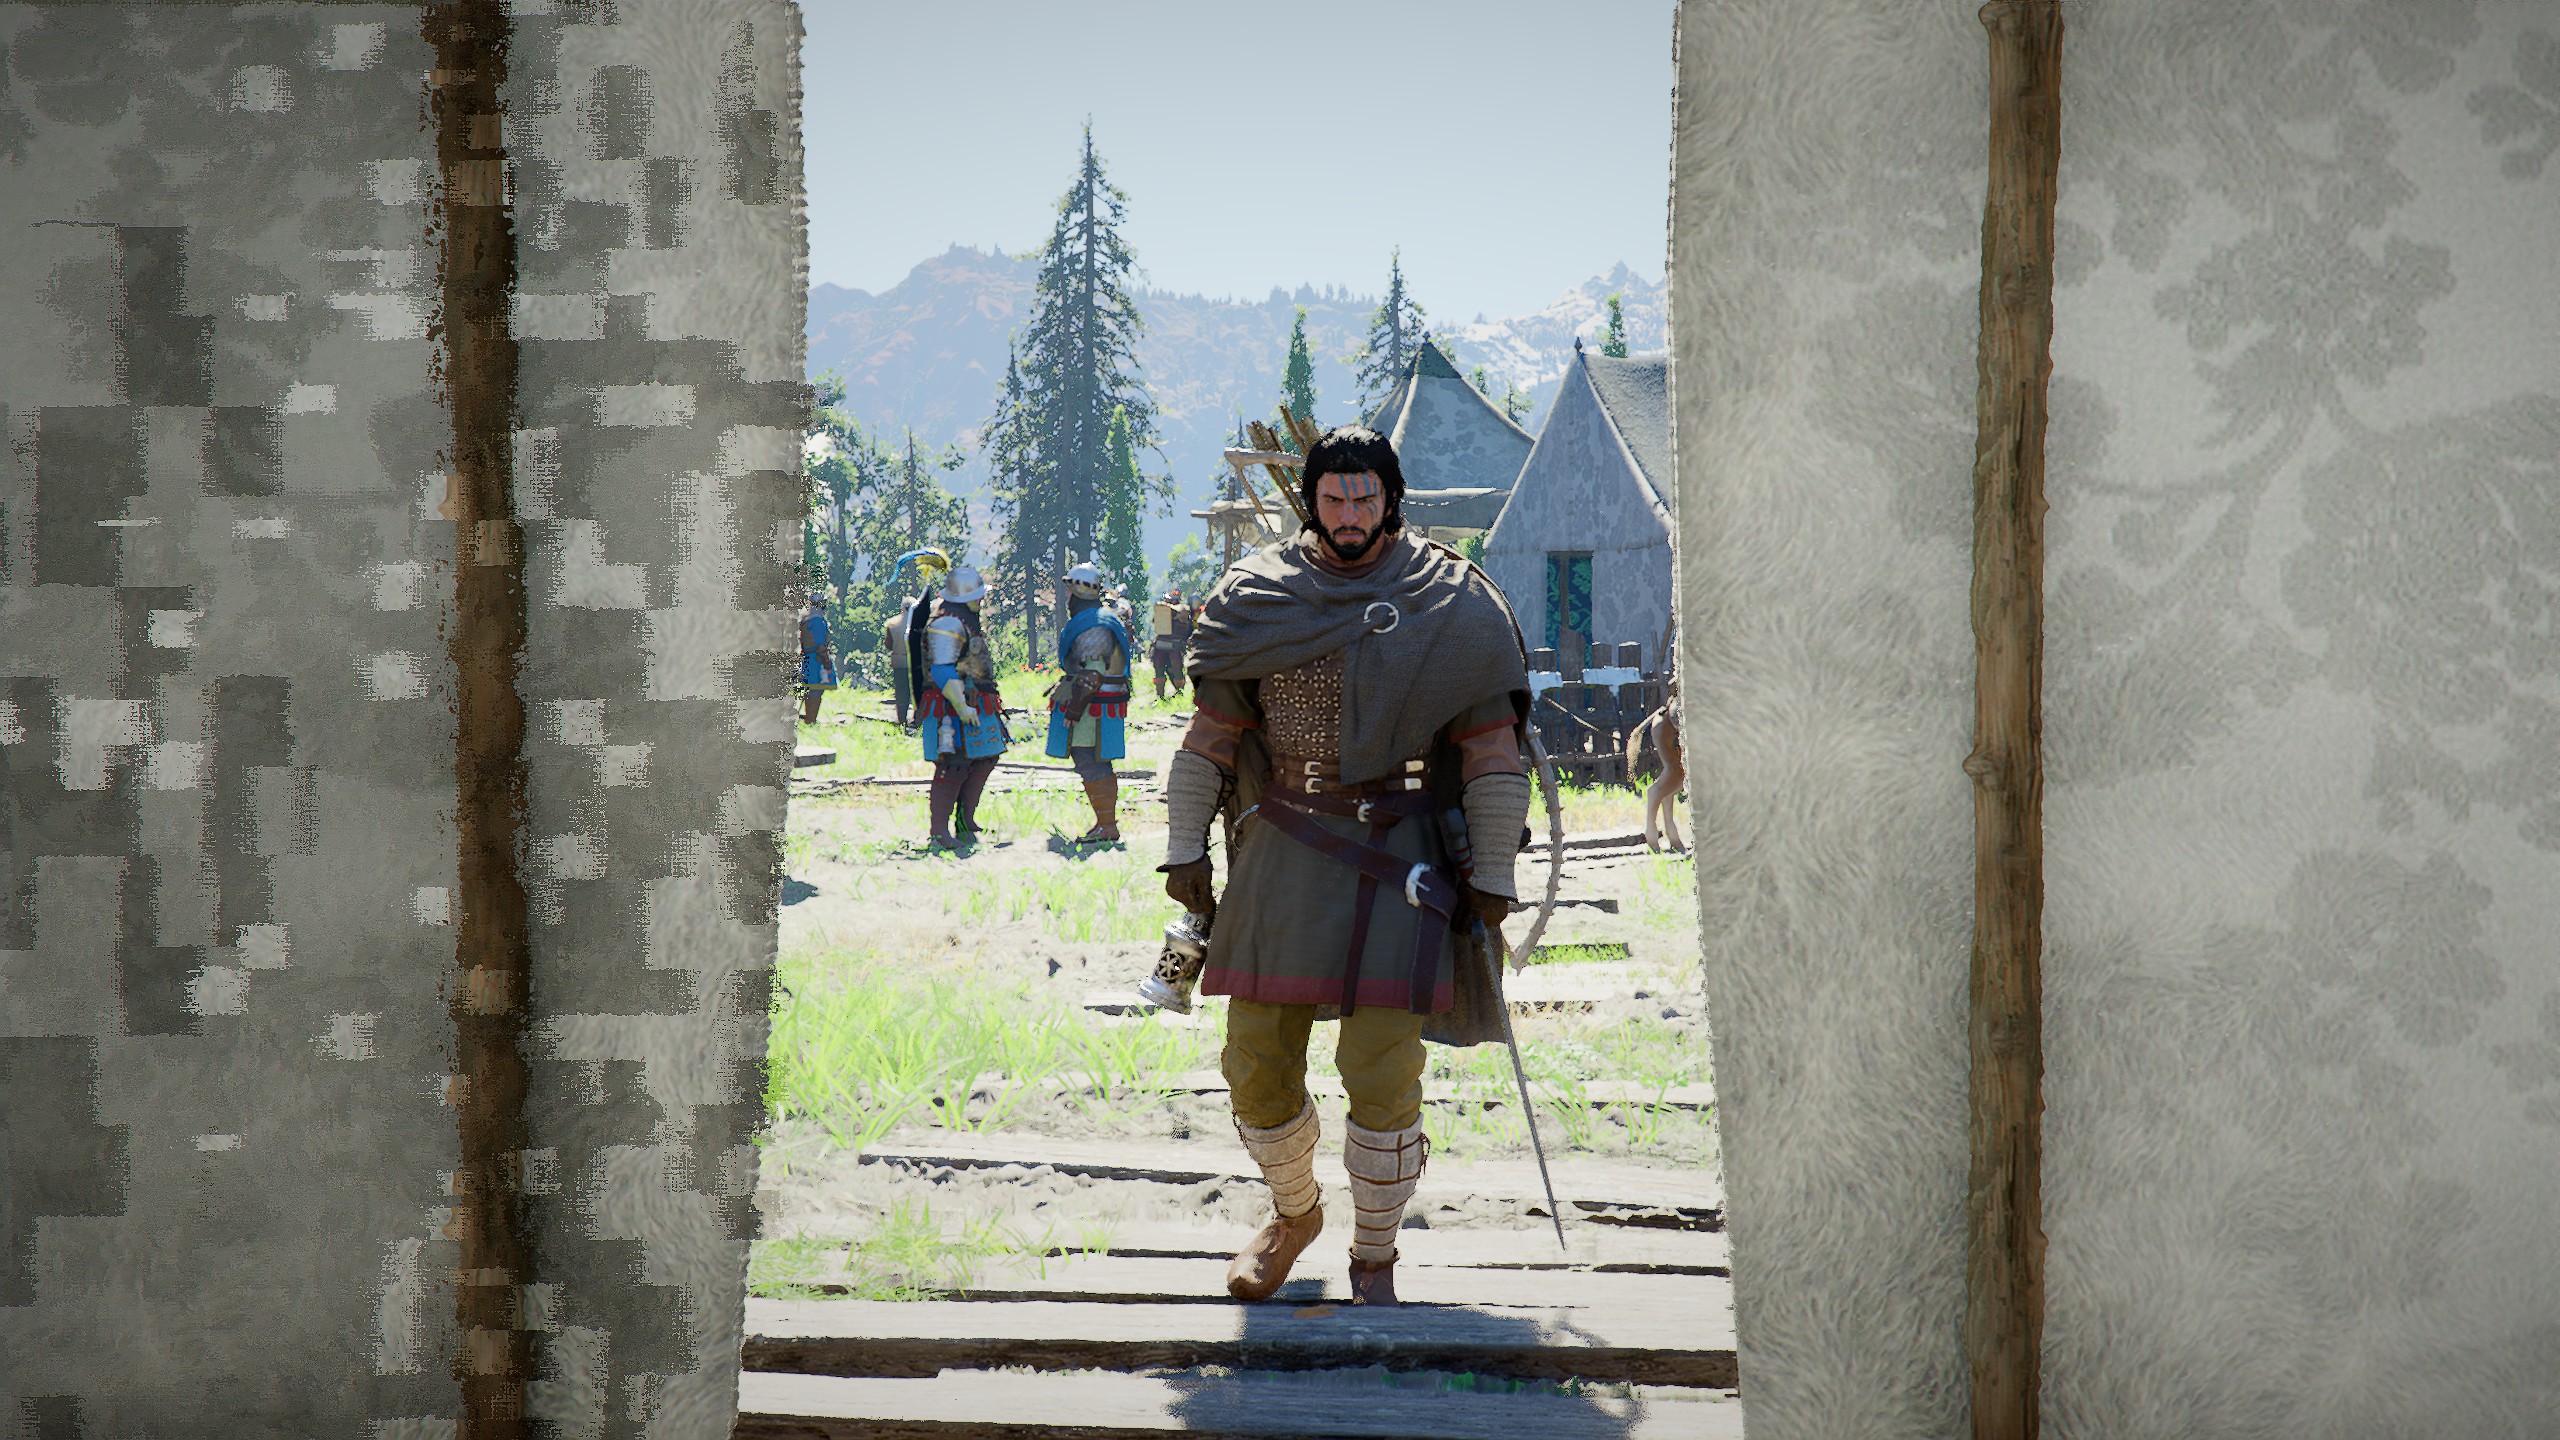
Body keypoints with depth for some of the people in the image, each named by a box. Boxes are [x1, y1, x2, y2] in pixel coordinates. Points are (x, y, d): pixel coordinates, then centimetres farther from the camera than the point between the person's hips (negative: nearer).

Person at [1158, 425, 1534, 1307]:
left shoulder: (1450, 603, -1)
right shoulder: (1259, 595, 5)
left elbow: (1492, 749, 1)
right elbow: (1211, 732, 11)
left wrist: (1493, 874, -2)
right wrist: (1184, 849, 7)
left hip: (1397, 853, -3)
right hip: (1283, 846, 3)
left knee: (1382, 1073, -8)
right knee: (1257, 1061, 5)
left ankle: (1375, 1258, 12)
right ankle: (1294, 1213, 32)